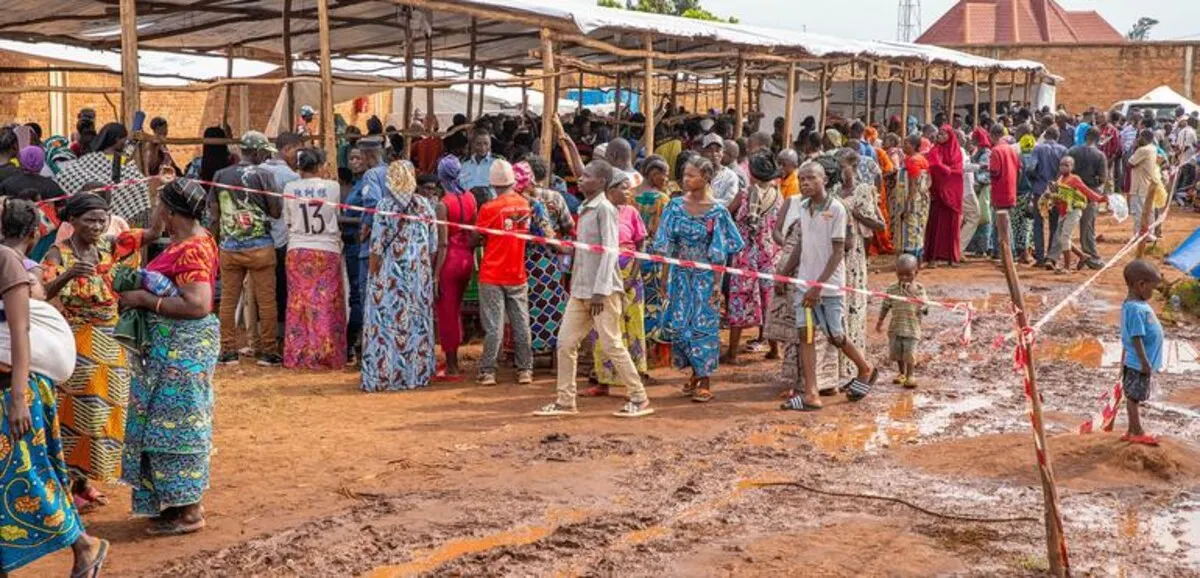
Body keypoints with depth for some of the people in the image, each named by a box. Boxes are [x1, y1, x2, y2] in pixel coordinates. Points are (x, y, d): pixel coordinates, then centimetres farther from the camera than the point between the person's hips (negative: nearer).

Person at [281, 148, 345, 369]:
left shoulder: (290, 188, -2)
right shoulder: (332, 187, -6)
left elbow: (287, 221, 9)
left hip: (297, 251, 2)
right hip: (327, 251, -2)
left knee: (299, 303, 7)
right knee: (326, 304, 3)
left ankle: (297, 356, 8)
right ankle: (327, 356, 5)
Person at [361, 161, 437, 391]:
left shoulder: (386, 205, -10)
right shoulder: (425, 205, 2)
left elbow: (377, 246, -10)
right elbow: (433, 246, 6)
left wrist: (373, 275, -2)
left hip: (392, 275, -4)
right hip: (420, 275, 4)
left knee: (388, 323, 1)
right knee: (418, 321, 11)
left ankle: (383, 376, 2)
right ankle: (418, 373, 16)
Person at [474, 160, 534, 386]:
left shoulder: (489, 208, -12)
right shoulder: (525, 204, 0)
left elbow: (476, 239, -4)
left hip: (492, 276, -3)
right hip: (517, 274, 3)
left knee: (493, 326, 0)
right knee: (521, 323, 8)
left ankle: (488, 371, 3)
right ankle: (525, 370, 12)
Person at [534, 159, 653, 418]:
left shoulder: (604, 208, -10)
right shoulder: (584, 209, 15)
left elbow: (609, 251, -16)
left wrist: (600, 291, -20)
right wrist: (575, 283, 15)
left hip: (603, 291, -9)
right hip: (580, 290, 9)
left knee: (612, 345, -5)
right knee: (565, 343, 6)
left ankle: (639, 399, 5)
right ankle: (565, 401, 13)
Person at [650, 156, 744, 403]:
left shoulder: (716, 211, -7)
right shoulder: (676, 205, 2)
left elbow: (719, 252, -6)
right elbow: (666, 245, 4)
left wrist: (717, 284, -10)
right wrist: (665, 278, 1)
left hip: (704, 276, -4)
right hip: (680, 274, 4)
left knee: (703, 325, -1)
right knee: (677, 324, 3)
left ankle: (705, 382, 7)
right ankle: (695, 373, 22)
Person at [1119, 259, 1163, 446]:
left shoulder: (1137, 305, 9)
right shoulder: (1136, 309, -24)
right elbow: (1136, 338, -25)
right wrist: (1145, 362, -22)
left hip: (1143, 363, 10)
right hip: (1139, 364, -10)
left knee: (1134, 396, 15)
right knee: (1134, 396, 1)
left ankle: (1132, 431, 24)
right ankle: (1137, 433, 9)